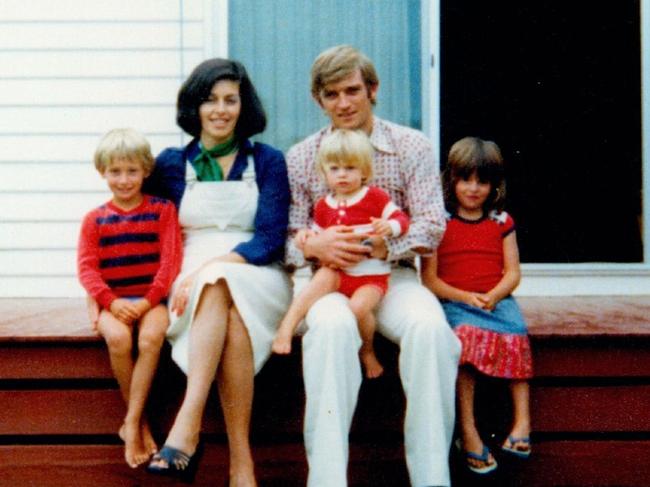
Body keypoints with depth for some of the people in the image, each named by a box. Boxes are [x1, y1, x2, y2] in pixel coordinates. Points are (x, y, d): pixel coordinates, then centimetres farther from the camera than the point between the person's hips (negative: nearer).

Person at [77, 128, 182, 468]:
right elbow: (87, 266, 1)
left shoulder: (162, 210, 5)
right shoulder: (95, 219, 8)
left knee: (151, 337, -32)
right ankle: (141, 421, -12)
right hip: (113, 301, 1)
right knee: (118, 338, -30)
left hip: (151, 298, -1)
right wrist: (111, 302, -15)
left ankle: (131, 422, -20)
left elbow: (171, 260, -3)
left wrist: (148, 301, -14)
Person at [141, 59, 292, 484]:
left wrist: (211, 267, -18)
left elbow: (271, 238, -4)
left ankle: (187, 428, -41)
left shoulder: (267, 160, 8)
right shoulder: (171, 164, 12)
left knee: (220, 286, -36)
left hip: (258, 281, 0)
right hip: (191, 286, 1)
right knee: (229, 317, -35)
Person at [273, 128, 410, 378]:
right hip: (338, 272, 3)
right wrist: (306, 236, 0)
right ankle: (286, 327, -36)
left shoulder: (375, 196, 1)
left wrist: (389, 226, -23)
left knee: (359, 306, -29)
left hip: (371, 275, -3)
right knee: (324, 276, -31)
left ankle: (367, 351, 1)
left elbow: (401, 219, -1)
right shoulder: (323, 206, 14)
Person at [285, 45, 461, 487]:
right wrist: (312, 246, -19)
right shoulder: (300, 158, 8)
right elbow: (287, 237, 4)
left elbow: (431, 227, -3)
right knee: (332, 325, -36)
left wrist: (382, 246, -19)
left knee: (430, 326, -33)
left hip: (392, 275, 0)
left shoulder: (413, 147, 5)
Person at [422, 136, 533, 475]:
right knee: (467, 335, -34)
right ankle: (467, 430, -34)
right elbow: (429, 279, 2)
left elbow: (512, 272, 9)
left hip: (497, 300, 2)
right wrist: (465, 297, -13)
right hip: (454, 304, -2)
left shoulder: (501, 222, 15)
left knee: (516, 333, -30)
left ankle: (522, 419, -29)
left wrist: (493, 296, -12)